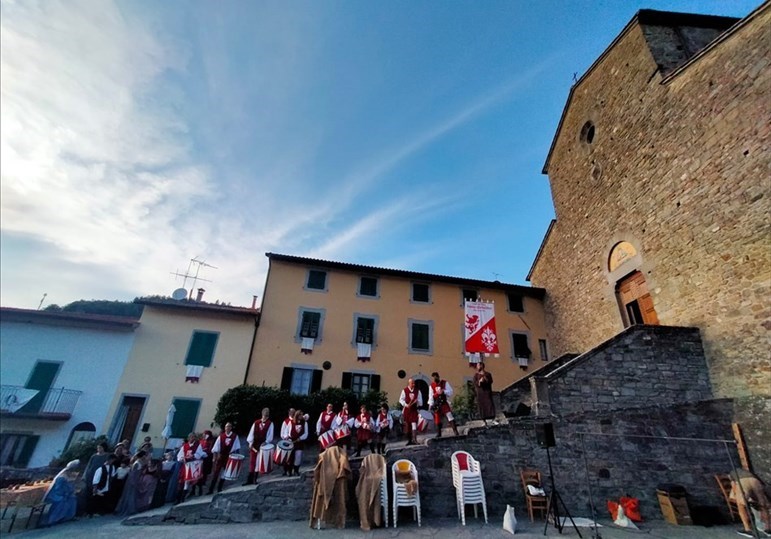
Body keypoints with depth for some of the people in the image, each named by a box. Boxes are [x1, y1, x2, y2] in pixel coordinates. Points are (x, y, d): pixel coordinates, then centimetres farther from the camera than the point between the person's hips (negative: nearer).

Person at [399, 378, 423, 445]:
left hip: (414, 409, 0)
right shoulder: (404, 390, -1)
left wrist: (418, 403, -13)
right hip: (406, 410, 0)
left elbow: (420, 400, 9)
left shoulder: (417, 391, 4)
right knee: (407, 425, 7)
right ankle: (409, 440, 20)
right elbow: (401, 399, 2)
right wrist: (406, 405, -11)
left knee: (414, 424, -12)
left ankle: (414, 439, -9)